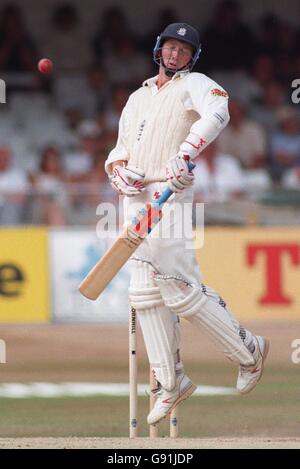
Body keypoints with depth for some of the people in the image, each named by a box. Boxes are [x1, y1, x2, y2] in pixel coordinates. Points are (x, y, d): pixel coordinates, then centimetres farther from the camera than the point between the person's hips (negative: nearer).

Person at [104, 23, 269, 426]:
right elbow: (120, 148, 22)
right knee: (146, 294, 2)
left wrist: (184, 155, -34)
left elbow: (216, 113, -20)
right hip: (135, 198, 7)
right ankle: (171, 382, 8)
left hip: (169, 196, -7)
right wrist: (119, 169, -3)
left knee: (179, 289, -13)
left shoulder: (193, 84, 2)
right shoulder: (138, 98, 24)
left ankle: (247, 350, 2)